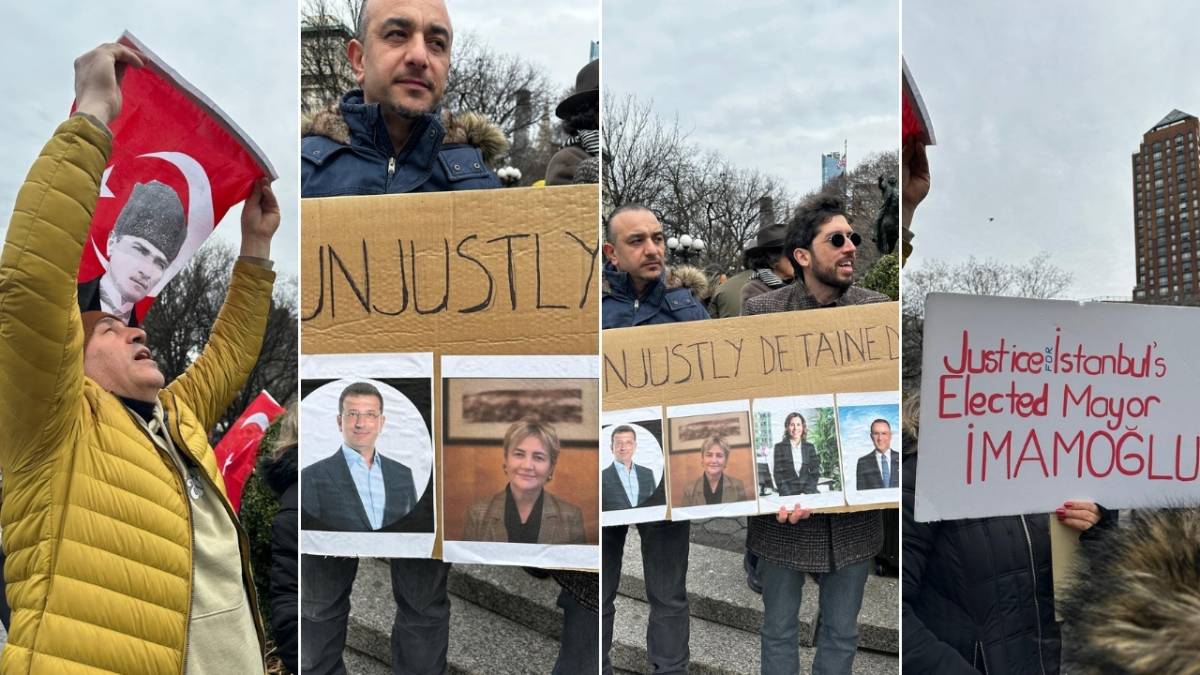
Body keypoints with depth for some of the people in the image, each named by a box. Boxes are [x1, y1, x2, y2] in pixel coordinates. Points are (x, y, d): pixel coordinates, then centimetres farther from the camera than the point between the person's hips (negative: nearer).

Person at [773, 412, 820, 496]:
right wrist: (788, 494, -10)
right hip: (788, 493, -2)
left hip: (808, 493, 2)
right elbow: (778, 474, 2)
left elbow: (815, 473, 9)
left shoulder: (810, 447, 12)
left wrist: (807, 492, -5)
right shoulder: (779, 447, 6)